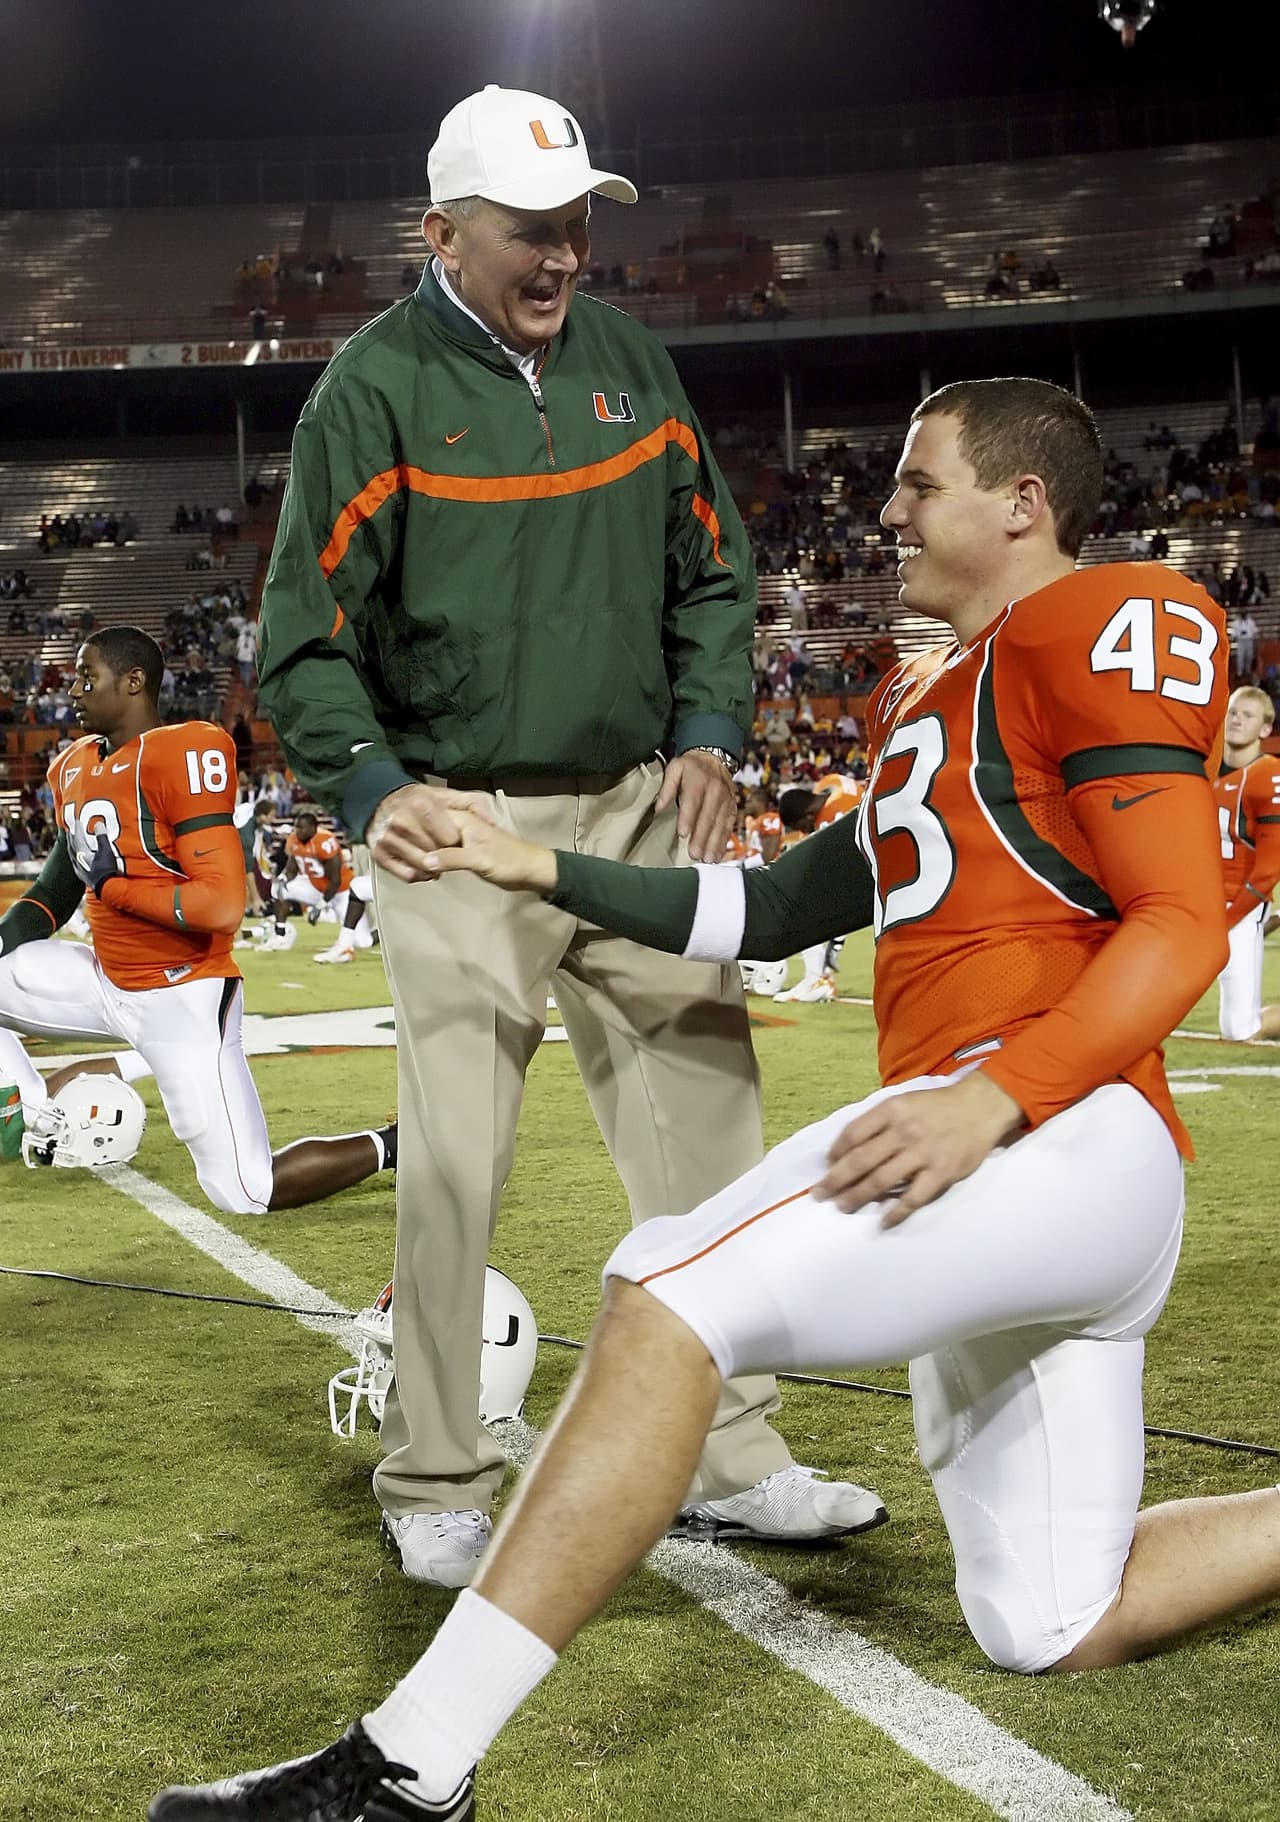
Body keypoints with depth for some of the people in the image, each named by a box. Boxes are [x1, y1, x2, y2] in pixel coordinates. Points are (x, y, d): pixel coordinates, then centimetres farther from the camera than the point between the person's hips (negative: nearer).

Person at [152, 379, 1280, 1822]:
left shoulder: (1099, 627, -1)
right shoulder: (934, 703, 27)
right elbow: (777, 910, 28)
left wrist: (997, 1095, -24)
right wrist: (545, 871, 24)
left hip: (1065, 1140, -10)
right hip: (1026, 1192, 10)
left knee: (669, 1296, -21)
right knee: (1053, 1630, 14)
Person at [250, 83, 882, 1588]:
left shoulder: (627, 362, 10)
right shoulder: (375, 388, -5)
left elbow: (709, 570, 17)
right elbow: (302, 636, -6)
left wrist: (710, 735, 2)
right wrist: (373, 787, -22)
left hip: (643, 811, 5)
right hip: (461, 826, -4)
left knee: (703, 1135, 5)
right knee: (454, 1168, -6)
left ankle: (729, 1456, 18)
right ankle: (435, 1487, 12)